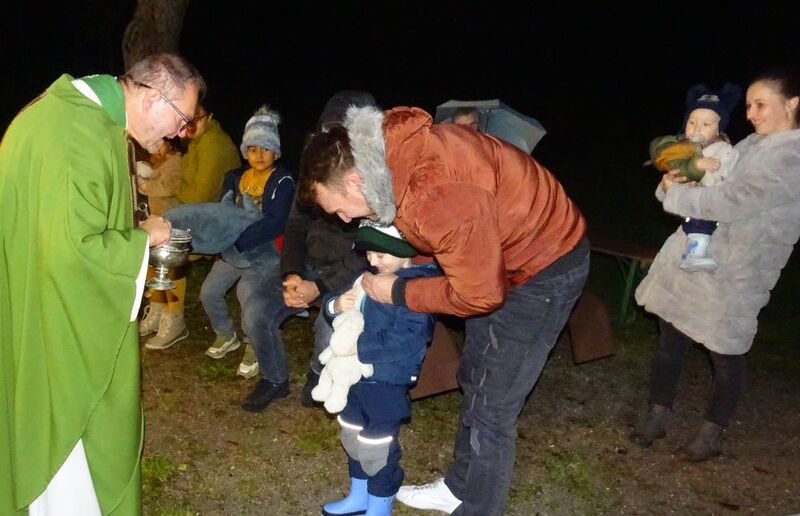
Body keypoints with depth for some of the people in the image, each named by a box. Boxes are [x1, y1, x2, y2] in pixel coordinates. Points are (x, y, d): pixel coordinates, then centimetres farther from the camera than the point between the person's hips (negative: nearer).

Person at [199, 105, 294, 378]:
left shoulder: (283, 181, -15)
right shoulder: (236, 177, 5)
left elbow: (274, 223, -25)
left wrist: (238, 239, -34)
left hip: (264, 252, -7)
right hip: (233, 249, 7)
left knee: (252, 316, -15)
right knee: (209, 292, 10)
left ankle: (255, 349, 19)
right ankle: (226, 336, 37)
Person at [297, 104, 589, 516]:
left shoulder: (437, 191, -37)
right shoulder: (392, 155, -9)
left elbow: (478, 293, -27)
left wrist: (398, 293, -16)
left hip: (546, 264, -9)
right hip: (495, 253, 9)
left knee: (491, 406, -1)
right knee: (474, 380, 20)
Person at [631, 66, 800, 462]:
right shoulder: (754, 143, 12)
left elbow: (727, 202, -24)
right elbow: (710, 181, 13)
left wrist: (673, 194, -12)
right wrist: (673, 183, -9)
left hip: (733, 271, -8)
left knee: (725, 354, 10)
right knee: (671, 339, 13)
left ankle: (712, 433, 29)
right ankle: (657, 415, 29)